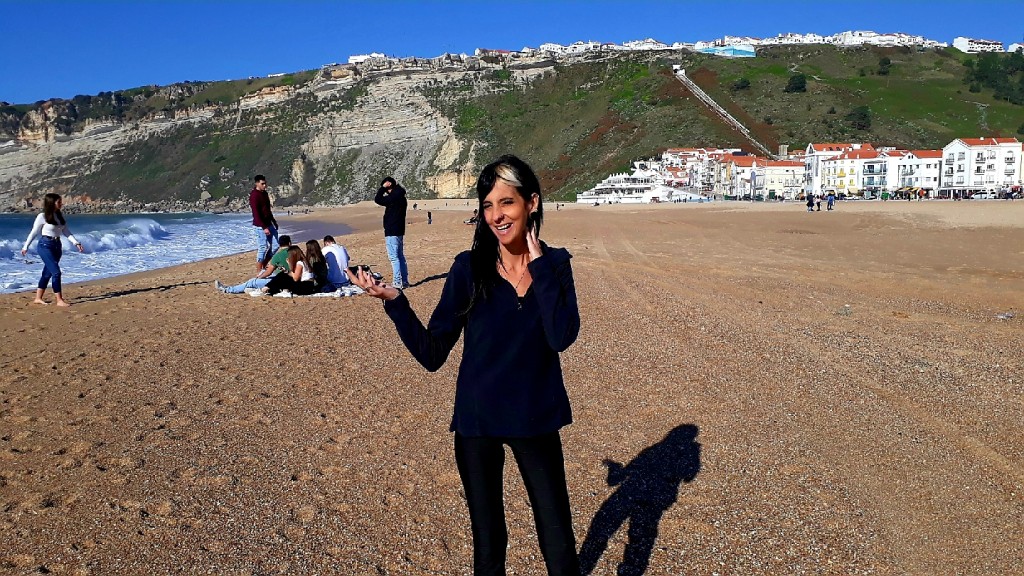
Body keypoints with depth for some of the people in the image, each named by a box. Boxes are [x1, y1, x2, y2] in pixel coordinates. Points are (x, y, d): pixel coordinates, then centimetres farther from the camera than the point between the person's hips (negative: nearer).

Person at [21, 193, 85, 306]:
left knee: (47, 273, 12)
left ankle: (38, 298, 22)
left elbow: (66, 231, 10)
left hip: (57, 246, 7)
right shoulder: (42, 216, -11)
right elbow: (34, 232, -4)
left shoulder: (60, 215, 7)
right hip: (45, 246, -7)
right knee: (56, 272, -13)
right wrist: (25, 247, 3)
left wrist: (76, 243, 0)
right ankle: (59, 300, -10)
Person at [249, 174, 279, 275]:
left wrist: (274, 221, 25)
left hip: (269, 224, 9)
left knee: (274, 246, 8)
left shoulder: (265, 193, 13)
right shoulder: (254, 195, -14)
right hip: (260, 226, -9)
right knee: (263, 248, -6)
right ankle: (259, 271, 4)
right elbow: (256, 213, -19)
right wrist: (264, 227, -24)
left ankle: (264, 266, 20)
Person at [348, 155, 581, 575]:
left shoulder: (555, 265, -5)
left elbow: (561, 337, -21)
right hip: (477, 420, 0)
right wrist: (394, 301, -21)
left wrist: (539, 265, -19)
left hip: (536, 420, 1)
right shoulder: (469, 268, -9)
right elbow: (431, 355, -9)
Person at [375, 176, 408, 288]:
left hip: (392, 232, -10)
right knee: (400, 257, 13)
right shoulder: (401, 198, 11)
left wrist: (383, 187, -7)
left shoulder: (393, 197, -17)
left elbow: (377, 199, -13)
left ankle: (397, 283, -9)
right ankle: (404, 281, 17)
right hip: (400, 231, 10)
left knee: (394, 257, -8)